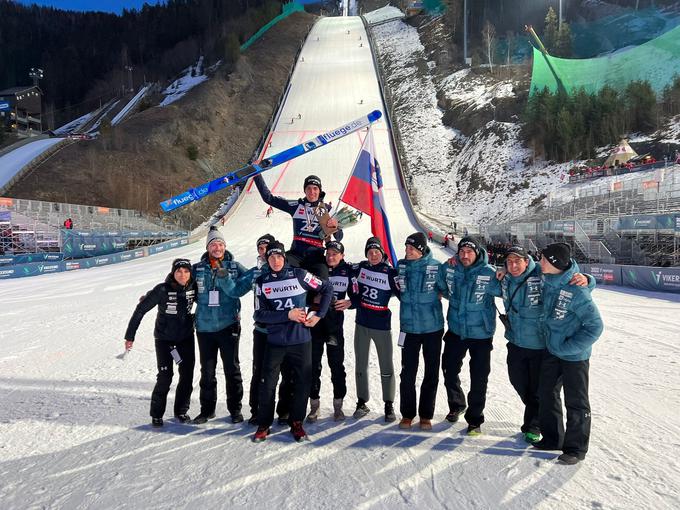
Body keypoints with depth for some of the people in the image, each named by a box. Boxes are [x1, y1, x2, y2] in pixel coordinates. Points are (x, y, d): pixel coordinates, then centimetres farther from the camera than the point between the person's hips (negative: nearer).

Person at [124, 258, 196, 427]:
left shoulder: (193, 287, -9)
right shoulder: (162, 289, -20)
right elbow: (141, 310, -13)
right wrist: (130, 336, -11)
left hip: (186, 337, 4)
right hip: (164, 338, -3)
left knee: (187, 375, 5)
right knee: (165, 377, -7)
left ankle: (181, 411, 24)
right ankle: (156, 414, 13)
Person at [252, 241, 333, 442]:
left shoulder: (299, 275, -5)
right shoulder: (262, 281, -1)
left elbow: (327, 289, 3)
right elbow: (260, 314, -6)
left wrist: (319, 315, -2)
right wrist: (288, 315, -16)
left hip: (301, 340, 0)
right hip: (275, 341, 1)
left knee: (302, 384, 8)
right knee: (267, 385, 5)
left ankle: (297, 423, 27)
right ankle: (263, 425, 23)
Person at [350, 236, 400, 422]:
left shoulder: (390, 272, -11)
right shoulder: (360, 268, 1)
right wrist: (353, 298, 11)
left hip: (382, 325, -3)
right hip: (362, 324, 4)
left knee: (386, 367, 5)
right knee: (361, 365, 12)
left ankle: (389, 405, 21)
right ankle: (362, 403, 26)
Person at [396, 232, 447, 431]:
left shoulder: (435, 266, -11)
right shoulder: (401, 265, -2)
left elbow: (447, 289, -1)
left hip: (433, 327, -1)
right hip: (409, 327, 2)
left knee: (431, 373, 10)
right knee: (407, 373, 6)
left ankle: (426, 415, 25)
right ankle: (407, 413, 22)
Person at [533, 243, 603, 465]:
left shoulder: (577, 291, -28)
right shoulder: (548, 280, -7)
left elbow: (595, 326, -23)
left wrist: (567, 347, -20)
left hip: (574, 355, -7)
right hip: (551, 350, 7)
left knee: (576, 402, 8)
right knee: (547, 396, 17)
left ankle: (576, 448, 25)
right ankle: (552, 438, 34)